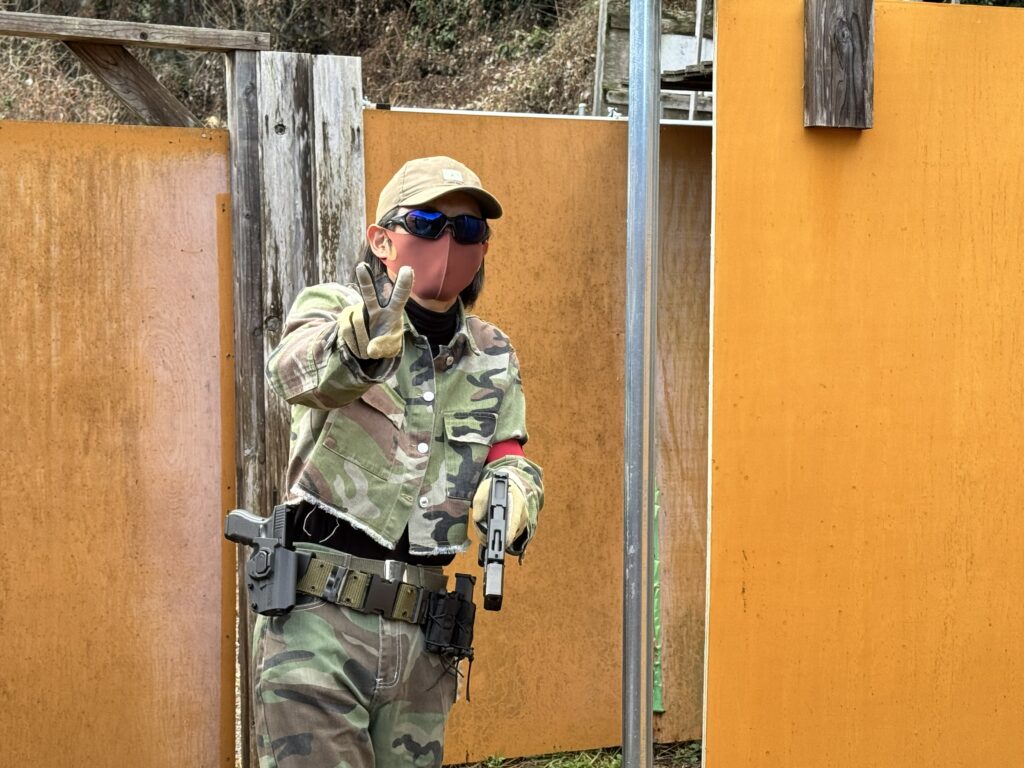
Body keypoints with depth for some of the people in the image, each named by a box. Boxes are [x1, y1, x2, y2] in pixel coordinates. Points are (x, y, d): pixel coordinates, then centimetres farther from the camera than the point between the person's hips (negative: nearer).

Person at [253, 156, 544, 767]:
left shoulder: (493, 357, 12)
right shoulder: (333, 309, -3)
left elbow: (513, 459, 15)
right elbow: (297, 372, -26)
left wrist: (510, 485, -11)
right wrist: (358, 346, -51)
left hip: (422, 642, 5)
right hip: (318, 628, -5)